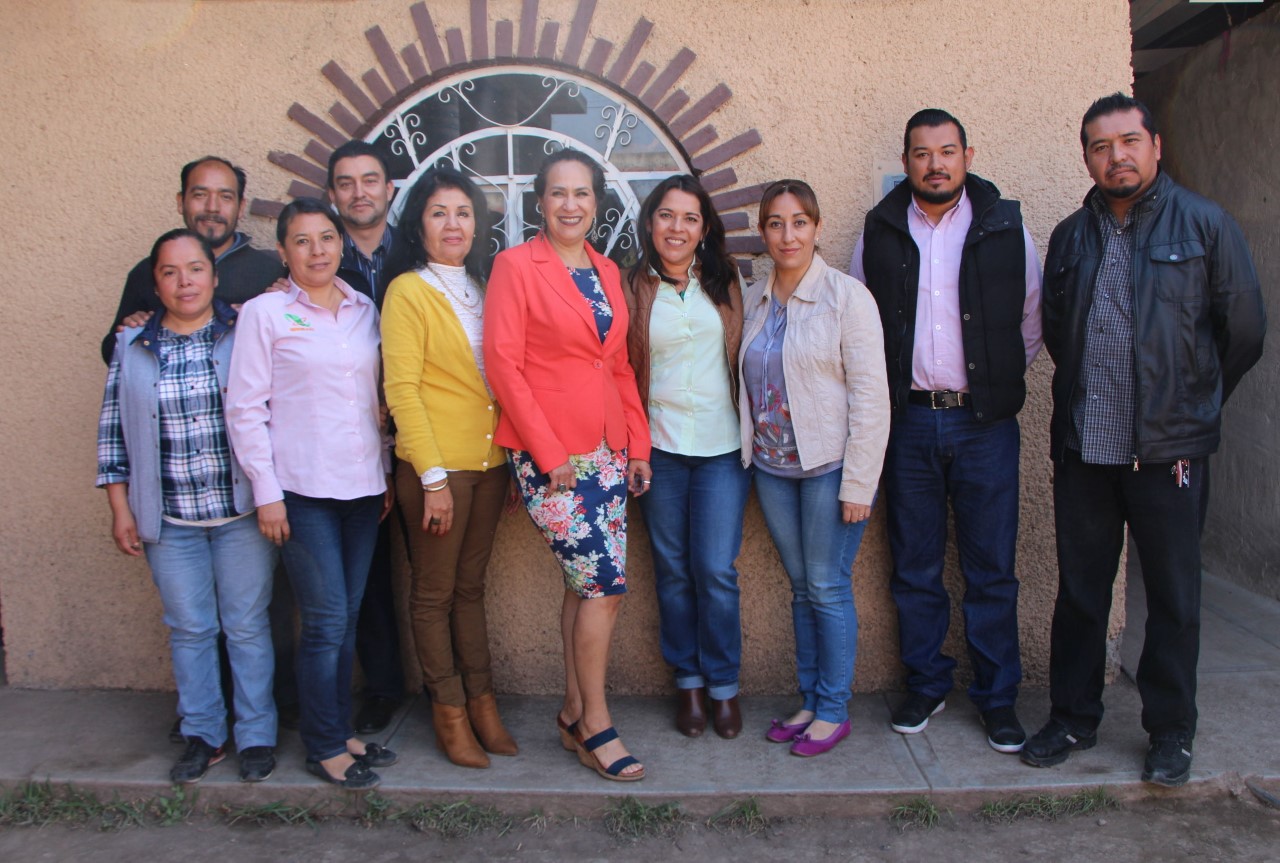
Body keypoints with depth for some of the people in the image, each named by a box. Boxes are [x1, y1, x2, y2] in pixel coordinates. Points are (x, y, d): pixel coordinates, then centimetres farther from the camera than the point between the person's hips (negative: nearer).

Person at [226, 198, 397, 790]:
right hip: (303, 490, -4)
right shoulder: (264, 313, -2)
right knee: (326, 619, -3)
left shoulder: (365, 311, 11)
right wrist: (266, 491, -8)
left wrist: (386, 474, 11)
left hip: (363, 485, 5)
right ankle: (325, 747, 13)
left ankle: (340, 731, 25)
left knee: (348, 616, 11)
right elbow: (245, 408, -4)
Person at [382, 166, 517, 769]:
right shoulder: (408, 291, -5)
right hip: (435, 465, -5)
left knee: (470, 585, 14)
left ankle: (481, 701, 22)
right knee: (434, 592, 6)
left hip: (490, 460, 6)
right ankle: (449, 712, 17)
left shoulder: (482, 290, 13)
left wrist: (516, 454, 6)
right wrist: (434, 476, -15)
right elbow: (401, 388, -10)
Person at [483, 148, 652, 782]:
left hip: (606, 449, 6)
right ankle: (595, 725, 10)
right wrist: (548, 451, -14)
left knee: (586, 584, 9)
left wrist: (638, 444, 11)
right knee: (606, 583, -7)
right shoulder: (516, 266, -5)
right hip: (547, 453, -6)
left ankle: (574, 714, 24)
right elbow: (503, 364, -10)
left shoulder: (606, 272, 15)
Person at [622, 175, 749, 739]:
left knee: (716, 570, -2)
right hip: (659, 447, 0)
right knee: (673, 570, 8)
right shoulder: (632, 289, 3)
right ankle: (688, 682, 24)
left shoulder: (725, 283, 6)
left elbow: (745, 356, 10)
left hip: (721, 446, 0)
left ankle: (724, 685, 17)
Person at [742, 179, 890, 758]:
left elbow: (870, 395, -11)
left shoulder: (846, 296, -8)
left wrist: (858, 484, -15)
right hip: (772, 468, 5)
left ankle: (833, 711, 16)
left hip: (829, 466, -5)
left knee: (828, 589, 1)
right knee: (801, 588, 13)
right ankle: (809, 700, 26)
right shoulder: (753, 301, 8)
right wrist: (750, 451, 6)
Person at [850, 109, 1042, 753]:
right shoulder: (878, 232, 5)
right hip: (908, 419, 1)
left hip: (985, 421, -1)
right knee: (915, 566, 9)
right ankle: (926, 685, 25)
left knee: (992, 568, 5)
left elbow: (1032, 319, 10)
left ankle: (997, 697, 19)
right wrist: (883, 388, 5)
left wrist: (998, 381, 7)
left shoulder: (1007, 227, 2)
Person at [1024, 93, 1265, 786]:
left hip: (1166, 449, -3)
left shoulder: (1205, 226, -2)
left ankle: (1170, 731, 25)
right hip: (1082, 446, 3)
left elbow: (1244, 333, 3)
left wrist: (1191, 409, 9)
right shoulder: (1070, 237, 8)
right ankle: (1073, 718, 27)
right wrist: (1088, 398, 13)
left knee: (1173, 596, 8)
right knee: (1079, 590, 11)